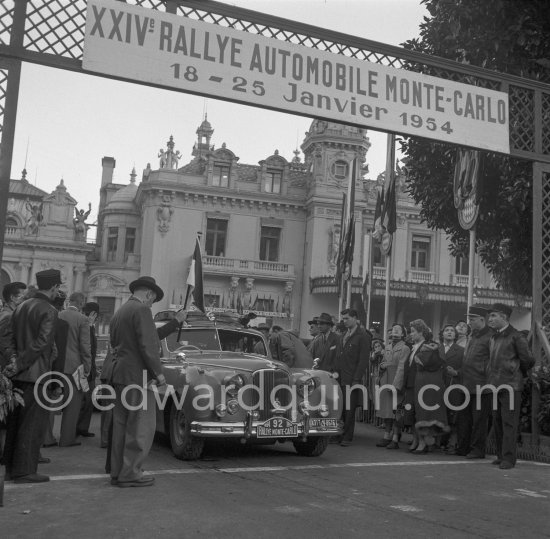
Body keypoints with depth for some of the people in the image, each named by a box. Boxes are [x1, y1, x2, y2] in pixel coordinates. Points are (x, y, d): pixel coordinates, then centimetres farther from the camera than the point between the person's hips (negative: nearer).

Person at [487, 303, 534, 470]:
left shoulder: (516, 336, -9)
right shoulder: (494, 337, 16)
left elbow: (528, 360, -7)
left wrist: (519, 373, 7)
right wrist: (492, 378, 13)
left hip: (510, 385, -7)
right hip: (495, 385, 8)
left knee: (509, 423, -5)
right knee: (497, 422, 11)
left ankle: (509, 458, 0)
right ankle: (501, 455, 19)